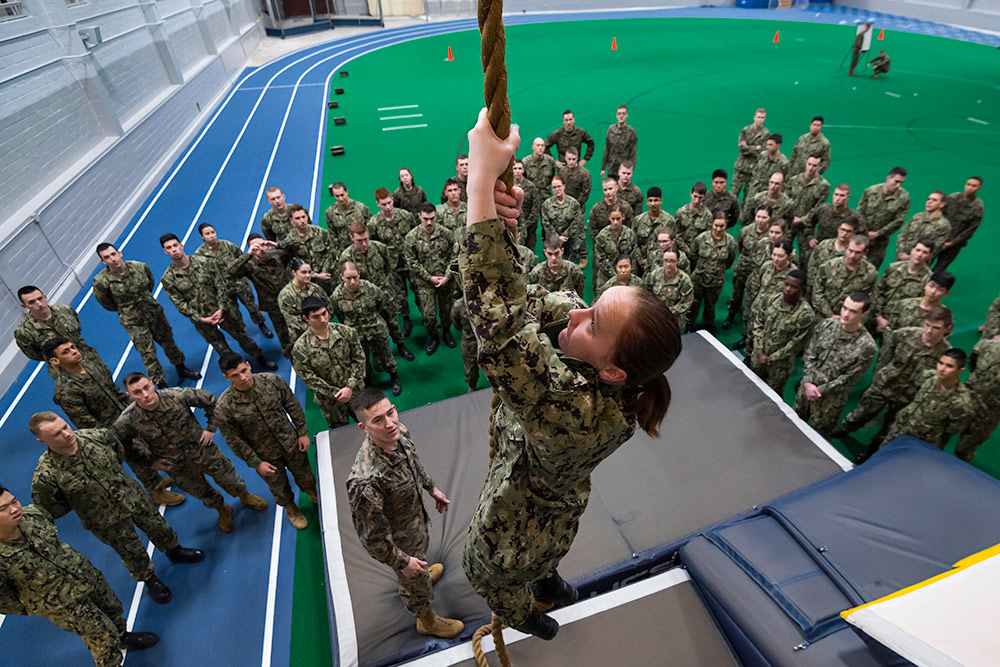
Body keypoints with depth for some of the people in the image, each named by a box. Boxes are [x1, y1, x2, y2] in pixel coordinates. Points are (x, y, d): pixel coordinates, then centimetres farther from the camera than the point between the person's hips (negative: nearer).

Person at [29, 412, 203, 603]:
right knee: (133, 552, 18)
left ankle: (174, 551, 56)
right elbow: (50, 511, -13)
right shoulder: (45, 476, -30)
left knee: (158, 527, 24)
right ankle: (150, 580, 48)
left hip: (133, 496, 3)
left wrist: (114, 476, 3)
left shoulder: (98, 436, -21)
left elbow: (119, 453, 3)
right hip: (107, 522, -3)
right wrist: (81, 500, -5)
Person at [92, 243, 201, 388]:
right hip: (134, 323, -3)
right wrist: (123, 309, 10)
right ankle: (161, 385, 15)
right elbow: (105, 303, -1)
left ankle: (182, 370, 40)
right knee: (148, 354, 1)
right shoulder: (101, 281, -20)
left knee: (168, 342, 18)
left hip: (155, 313, 3)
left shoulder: (140, 267, -11)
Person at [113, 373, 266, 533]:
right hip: (179, 468, 1)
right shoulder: (127, 421, -23)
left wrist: (211, 429, -10)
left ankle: (245, 497, 51)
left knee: (230, 479, 17)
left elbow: (211, 401, -10)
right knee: (202, 493, 22)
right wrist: (149, 461, -1)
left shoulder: (177, 395, -26)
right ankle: (222, 510, 55)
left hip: (204, 451, -1)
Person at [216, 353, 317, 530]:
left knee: (305, 475, 25)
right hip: (266, 455, -1)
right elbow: (234, 440, -14)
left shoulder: (272, 380, -21)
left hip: (291, 442, 2)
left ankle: (312, 493, 59)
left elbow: (292, 405, -6)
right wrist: (256, 463, -12)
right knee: (279, 487, 23)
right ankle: (289, 506, 57)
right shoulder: (224, 407, -25)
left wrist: (303, 432, -3)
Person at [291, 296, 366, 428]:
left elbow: (359, 359, -8)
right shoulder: (300, 347, -20)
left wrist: (350, 387, -16)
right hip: (330, 400, -2)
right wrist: (335, 393, -17)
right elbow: (309, 378, -15)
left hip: (355, 390, 2)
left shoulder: (346, 332, -13)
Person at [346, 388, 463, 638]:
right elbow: (371, 536, -30)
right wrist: (401, 562, -18)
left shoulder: (399, 432, -22)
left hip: (416, 517, 6)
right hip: (398, 540, -6)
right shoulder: (366, 481, -45)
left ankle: (422, 576, 71)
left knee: (422, 548, 36)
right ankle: (427, 620, 55)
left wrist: (431, 487, 13)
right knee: (414, 579, 23)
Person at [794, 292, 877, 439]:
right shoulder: (827, 324, -9)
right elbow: (809, 355, -3)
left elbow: (848, 378, -16)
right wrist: (808, 383, -13)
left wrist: (820, 390, -15)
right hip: (807, 386, 5)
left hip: (831, 399, -4)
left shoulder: (867, 346, -22)